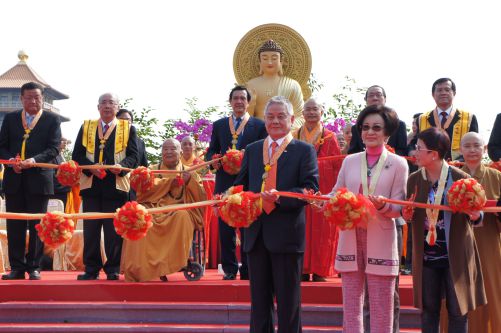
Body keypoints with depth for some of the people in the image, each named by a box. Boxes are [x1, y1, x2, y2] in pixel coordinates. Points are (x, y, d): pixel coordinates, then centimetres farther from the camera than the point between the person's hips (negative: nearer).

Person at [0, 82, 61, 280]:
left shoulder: (52, 120, 5)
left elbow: (54, 148, -4)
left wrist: (34, 160, -20)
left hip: (39, 179, -2)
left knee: (37, 225, 1)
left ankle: (34, 267, 8)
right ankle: (17, 268, 10)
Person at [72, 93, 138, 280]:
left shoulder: (127, 128, 10)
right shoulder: (86, 127, 15)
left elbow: (133, 155, 3)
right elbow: (77, 154, 8)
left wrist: (121, 166, -17)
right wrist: (90, 167, -10)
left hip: (116, 185, -2)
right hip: (91, 185, 2)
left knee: (114, 229, -1)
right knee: (90, 228, 2)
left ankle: (113, 269, 6)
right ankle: (91, 268, 8)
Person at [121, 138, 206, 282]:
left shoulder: (189, 173, 18)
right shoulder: (152, 170, 20)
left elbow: (202, 199, 8)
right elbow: (142, 192, 1)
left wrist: (190, 182, -8)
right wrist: (168, 181, -5)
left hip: (179, 212, 0)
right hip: (154, 212, 0)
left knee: (182, 217, -36)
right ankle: (143, 269, -32)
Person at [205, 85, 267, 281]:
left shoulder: (259, 125, 7)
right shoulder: (219, 125, 15)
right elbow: (211, 151, 15)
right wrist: (213, 160, -7)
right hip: (225, 182, 2)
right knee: (225, 228, 2)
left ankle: (247, 270, 7)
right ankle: (229, 269, 9)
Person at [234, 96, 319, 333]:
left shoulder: (304, 151, 0)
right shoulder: (252, 150, 15)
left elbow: (311, 189, -10)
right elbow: (242, 185, 15)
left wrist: (280, 198, -24)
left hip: (287, 233, -4)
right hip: (256, 233, 5)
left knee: (288, 301, 3)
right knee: (259, 299, 12)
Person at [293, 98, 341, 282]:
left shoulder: (329, 138, 4)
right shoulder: (295, 136, 11)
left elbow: (337, 166, 1)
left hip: (323, 190, -2)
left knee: (322, 230, -2)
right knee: (301, 230, 1)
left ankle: (320, 270, 6)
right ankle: (303, 269, 7)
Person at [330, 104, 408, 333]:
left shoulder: (398, 164, 2)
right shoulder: (350, 161, 11)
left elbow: (399, 208, -1)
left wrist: (382, 205, -21)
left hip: (381, 241, -3)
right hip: (351, 238, 3)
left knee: (381, 309, 0)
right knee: (351, 305, 7)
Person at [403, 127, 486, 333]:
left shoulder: (460, 179, -10)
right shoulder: (414, 180, 1)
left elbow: (475, 216, -2)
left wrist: (474, 215, -25)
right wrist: (407, 215, -11)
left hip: (455, 256, -3)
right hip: (426, 256, 3)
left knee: (458, 310, 5)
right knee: (428, 309, 11)